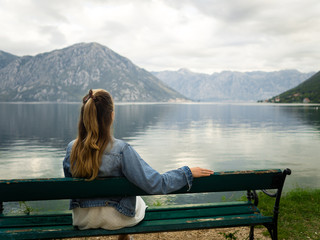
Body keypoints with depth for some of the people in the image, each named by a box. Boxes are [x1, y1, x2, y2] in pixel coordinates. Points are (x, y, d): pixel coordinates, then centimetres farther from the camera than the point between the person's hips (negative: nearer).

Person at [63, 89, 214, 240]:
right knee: (138, 201, 32)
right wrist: (187, 172, -17)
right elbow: (155, 184, -29)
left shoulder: (71, 149, -16)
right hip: (114, 219, -3)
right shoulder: (121, 150, -29)